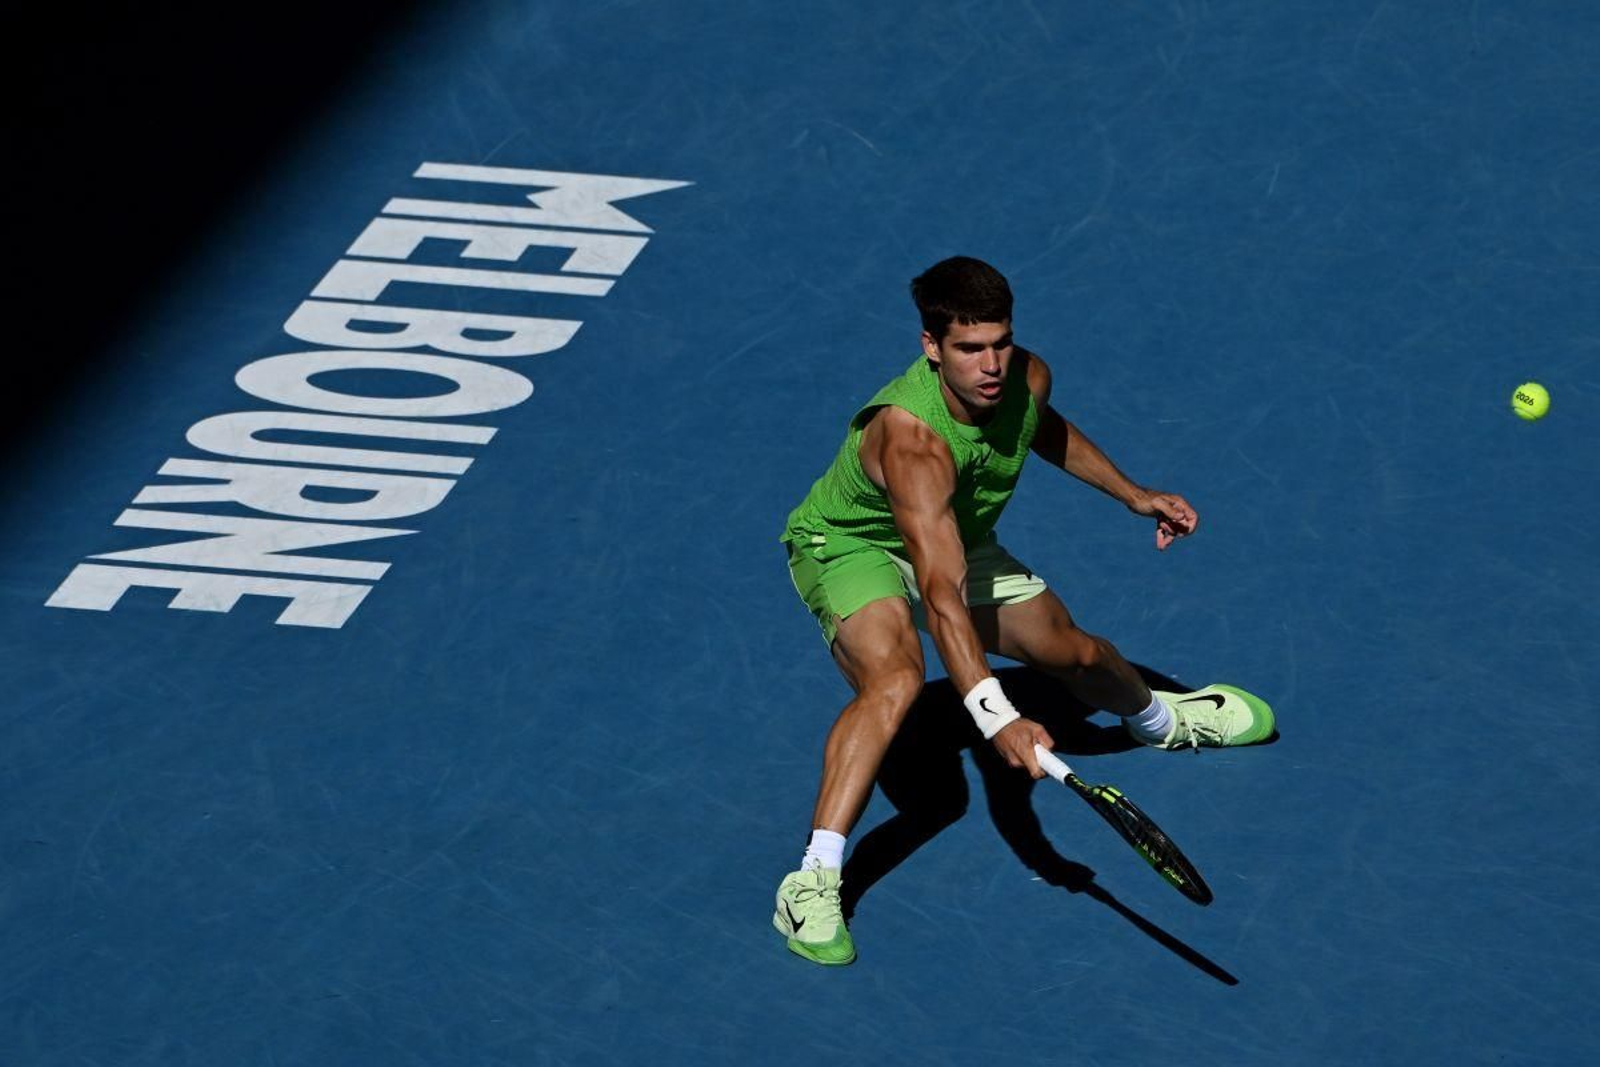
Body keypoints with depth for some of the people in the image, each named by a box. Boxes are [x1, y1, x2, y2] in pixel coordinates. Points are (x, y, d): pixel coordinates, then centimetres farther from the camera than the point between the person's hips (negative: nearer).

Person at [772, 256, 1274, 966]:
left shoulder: (1026, 378, -21)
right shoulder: (912, 438, -43)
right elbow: (941, 594, -51)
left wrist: (1132, 494, 10)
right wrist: (994, 717, -59)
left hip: (961, 544, 7)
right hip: (850, 544, -7)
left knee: (1075, 653, 20)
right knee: (896, 677, -36)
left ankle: (1162, 719, 57)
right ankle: (810, 887, -37)